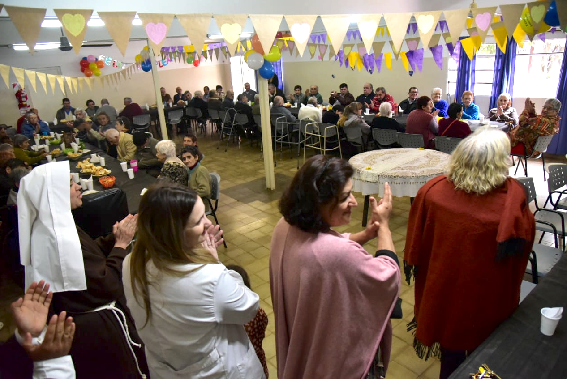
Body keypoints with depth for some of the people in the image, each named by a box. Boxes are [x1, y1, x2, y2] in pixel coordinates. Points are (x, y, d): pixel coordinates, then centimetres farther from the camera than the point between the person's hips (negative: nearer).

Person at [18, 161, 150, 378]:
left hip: (81, 319, 10)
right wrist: (121, 244, -17)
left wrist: (115, 237, -4)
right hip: (98, 327, -10)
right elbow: (106, 285, -27)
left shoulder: (50, 228, 0)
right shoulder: (61, 238, -31)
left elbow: (91, 255, 7)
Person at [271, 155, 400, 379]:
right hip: (334, 355, -6)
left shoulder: (286, 226, -16)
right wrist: (384, 225, -13)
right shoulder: (339, 254, -41)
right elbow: (389, 276, -21)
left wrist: (365, 235, -11)